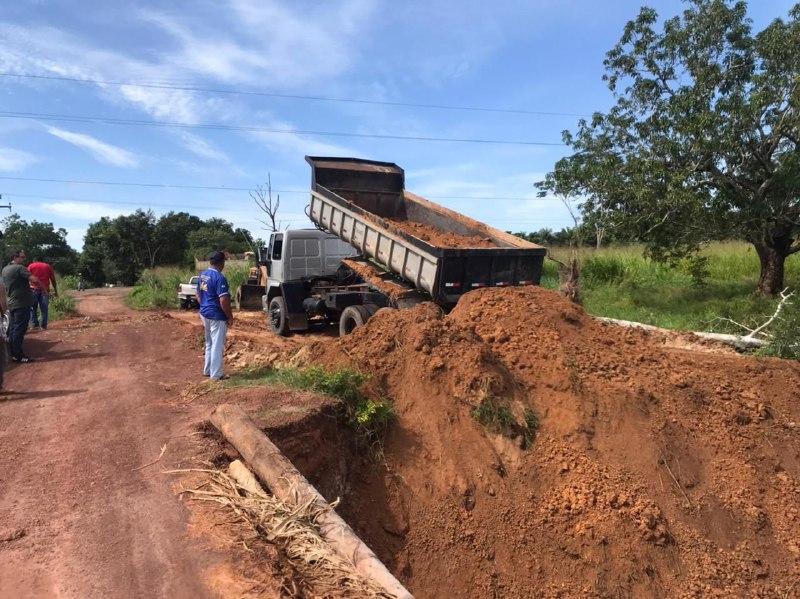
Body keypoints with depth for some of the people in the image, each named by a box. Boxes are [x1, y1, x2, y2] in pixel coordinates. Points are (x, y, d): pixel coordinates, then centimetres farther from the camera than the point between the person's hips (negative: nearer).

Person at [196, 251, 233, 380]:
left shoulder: (203, 275, 7)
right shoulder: (219, 278, -20)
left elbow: (198, 295, 17)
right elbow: (224, 300, -23)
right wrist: (230, 317, -14)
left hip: (204, 313, 9)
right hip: (217, 316, -9)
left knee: (209, 344, 20)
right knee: (217, 345, -1)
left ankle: (207, 370, 29)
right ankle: (216, 374, 4)